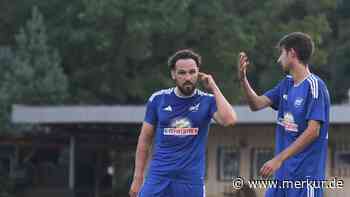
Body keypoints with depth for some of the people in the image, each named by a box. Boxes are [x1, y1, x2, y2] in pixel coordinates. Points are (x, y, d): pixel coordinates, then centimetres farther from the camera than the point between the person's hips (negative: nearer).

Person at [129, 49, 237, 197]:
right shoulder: (158, 99, 4)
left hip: (191, 179, -1)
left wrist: (214, 88, -10)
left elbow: (229, 120, -19)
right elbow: (144, 141, 10)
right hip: (158, 174, 1)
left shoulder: (207, 101, 1)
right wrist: (138, 178, 6)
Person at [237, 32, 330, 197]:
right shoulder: (287, 84, 13)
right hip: (283, 174, 8)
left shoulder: (314, 86, -12)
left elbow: (313, 132, -19)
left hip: (305, 175, -8)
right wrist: (242, 78, 0)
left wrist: (279, 159, -20)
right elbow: (257, 104, 16)